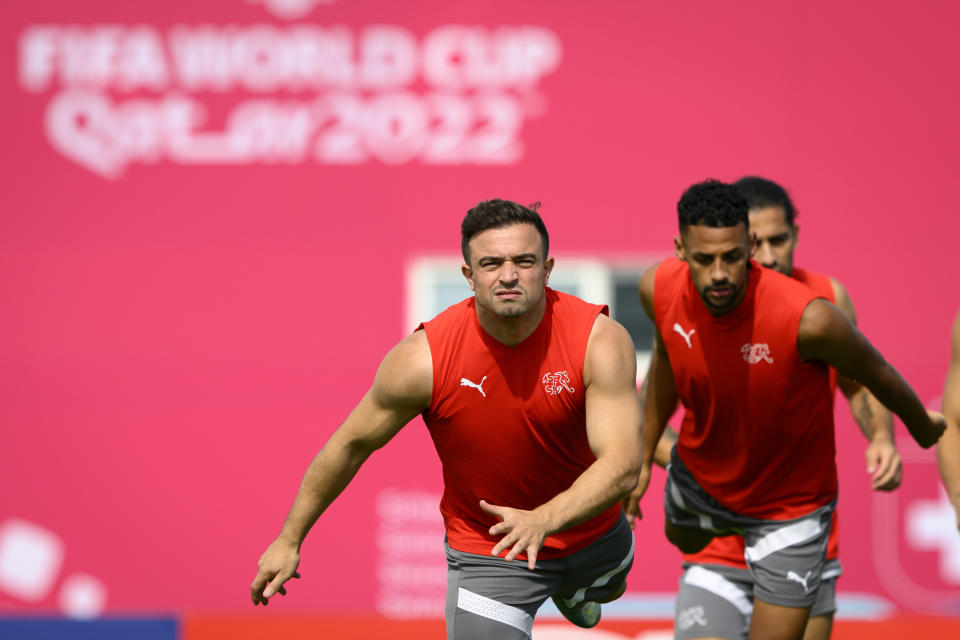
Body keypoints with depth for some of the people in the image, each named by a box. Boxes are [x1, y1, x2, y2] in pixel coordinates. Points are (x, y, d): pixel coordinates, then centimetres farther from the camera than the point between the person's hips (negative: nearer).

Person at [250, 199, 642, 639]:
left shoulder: (601, 342, -28)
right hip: (485, 550, -3)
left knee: (602, 590, 35)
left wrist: (543, 520, -53)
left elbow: (622, 464, -34)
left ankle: (566, 589, 71)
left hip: (592, 532, 3)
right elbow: (352, 443, -13)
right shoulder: (422, 360, -28)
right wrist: (289, 540, -4)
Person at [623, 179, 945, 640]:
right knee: (683, 539, 37)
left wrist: (923, 428, 3)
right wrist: (644, 456, 11)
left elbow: (874, 372, -17)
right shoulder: (659, 289, -24)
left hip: (789, 507, -5)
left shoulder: (808, 320, -39)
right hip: (700, 473, 5)